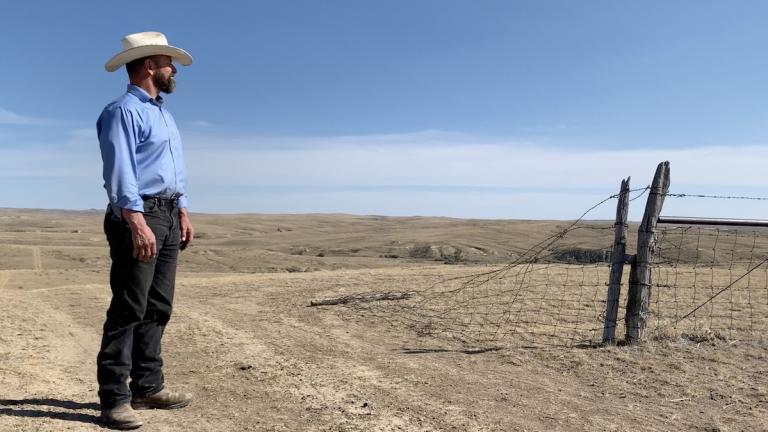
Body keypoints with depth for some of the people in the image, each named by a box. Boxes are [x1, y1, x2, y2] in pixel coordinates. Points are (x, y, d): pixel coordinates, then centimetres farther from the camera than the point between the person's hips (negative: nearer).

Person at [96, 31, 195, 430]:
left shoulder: (163, 113, 21)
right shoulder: (123, 110, -8)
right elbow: (120, 170, -20)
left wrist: (182, 213, 15)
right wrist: (137, 222, -29)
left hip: (167, 216, 9)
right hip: (138, 216, -9)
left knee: (158, 307, 10)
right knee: (129, 308, -8)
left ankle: (148, 387, 18)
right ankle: (114, 398, -1)